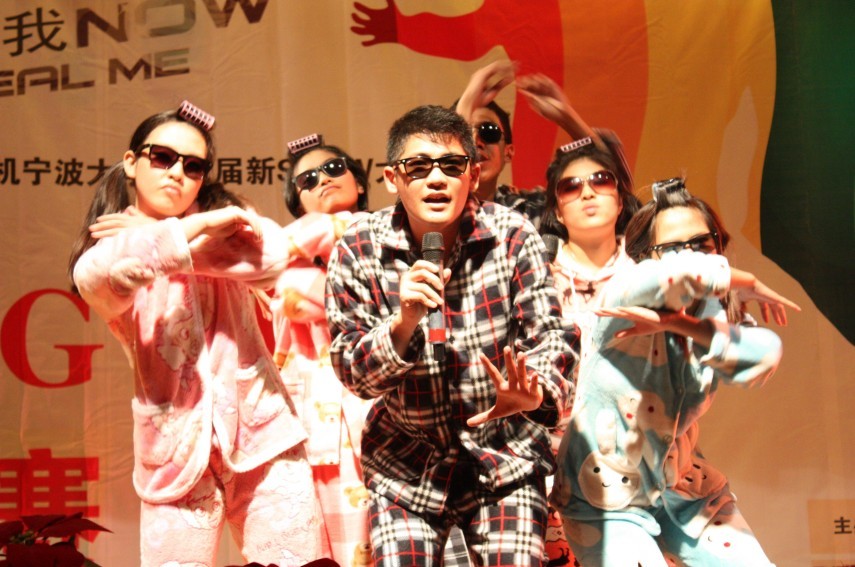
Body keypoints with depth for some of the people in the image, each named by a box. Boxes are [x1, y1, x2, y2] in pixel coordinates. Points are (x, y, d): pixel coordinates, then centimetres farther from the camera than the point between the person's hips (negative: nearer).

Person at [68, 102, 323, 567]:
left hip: (260, 428, 1)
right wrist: (199, 226, -18)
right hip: (176, 444, -1)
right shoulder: (108, 245, 6)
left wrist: (161, 239, -11)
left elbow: (270, 258, -13)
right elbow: (96, 275, -20)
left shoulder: (220, 219, 11)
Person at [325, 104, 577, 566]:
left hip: (504, 460, 0)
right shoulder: (358, 251, -11)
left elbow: (550, 335, -14)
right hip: (405, 464, 0)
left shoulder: (513, 237, -11)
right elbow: (353, 375, -10)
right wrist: (404, 322, -30)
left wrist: (535, 392, -36)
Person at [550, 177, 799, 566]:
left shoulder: (711, 312, -3)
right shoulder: (624, 294, -19)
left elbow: (763, 356, -24)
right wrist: (748, 284, -22)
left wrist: (679, 324, -35)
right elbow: (680, 272, -41)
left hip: (684, 490, 5)